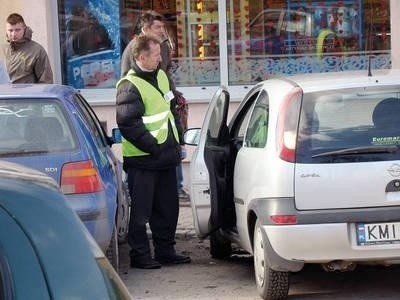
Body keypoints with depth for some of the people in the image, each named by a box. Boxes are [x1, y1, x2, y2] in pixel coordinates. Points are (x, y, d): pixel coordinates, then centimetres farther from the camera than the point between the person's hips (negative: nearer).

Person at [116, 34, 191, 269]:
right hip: (142, 159, -8)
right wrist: (153, 147, -19)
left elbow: (172, 110, 22)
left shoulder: (161, 76, 12)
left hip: (166, 156, 8)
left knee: (168, 207, 14)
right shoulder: (130, 86, -15)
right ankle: (140, 255, 9)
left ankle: (165, 251, 25)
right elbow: (128, 123, -20)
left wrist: (178, 141, 14)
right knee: (141, 210, 0)